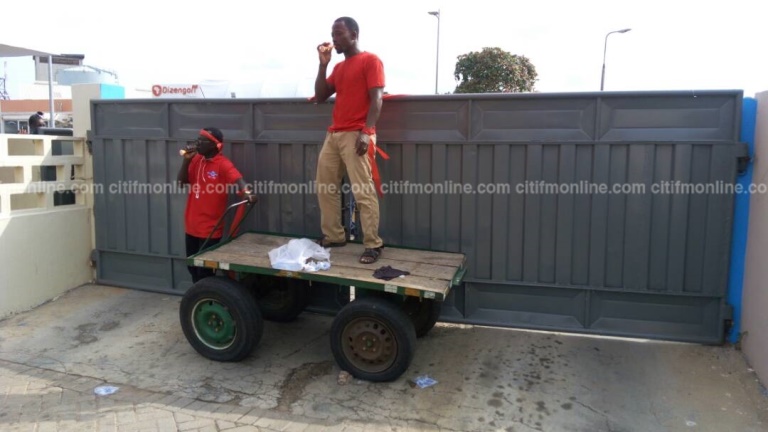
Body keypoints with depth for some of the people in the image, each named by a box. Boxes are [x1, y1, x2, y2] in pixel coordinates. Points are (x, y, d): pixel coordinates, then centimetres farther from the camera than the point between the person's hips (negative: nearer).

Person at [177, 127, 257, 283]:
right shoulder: (196, 160, 5)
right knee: (193, 267, 21)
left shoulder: (223, 164, -16)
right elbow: (181, 181, 5)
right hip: (191, 225, 7)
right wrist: (186, 160, -9)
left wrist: (248, 192, -53)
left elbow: (238, 180, -31)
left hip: (210, 229, -7)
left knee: (204, 271, 5)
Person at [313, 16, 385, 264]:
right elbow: (320, 97, 18)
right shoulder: (338, 67, 23)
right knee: (325, 187, 8)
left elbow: (376, 99, -9)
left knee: (363, 191, -12)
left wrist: (366, 132, -22)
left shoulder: (370, 60, 1)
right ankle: (333, 236, 18)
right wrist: (323, 64, 11)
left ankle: (373, 245, -7)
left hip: (356, 135, -8)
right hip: (333, 135, 8)